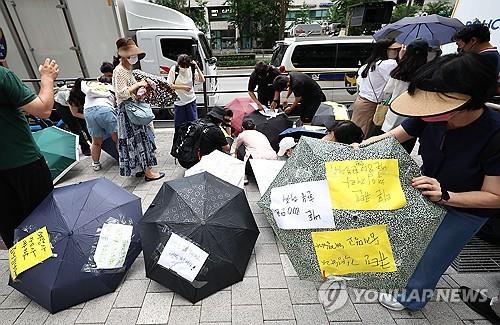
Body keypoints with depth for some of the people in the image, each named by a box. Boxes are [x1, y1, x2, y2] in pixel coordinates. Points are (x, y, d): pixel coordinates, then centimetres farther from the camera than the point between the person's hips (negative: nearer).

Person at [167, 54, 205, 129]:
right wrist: (183, 87, -18)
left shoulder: (191, 69, -5)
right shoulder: (174, 69, -8)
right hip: (178, 101, 0)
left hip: (191, 100, 1)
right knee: (179, 124, 7)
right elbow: (169, 85, -9)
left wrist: (197, 67, -19)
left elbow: (202, 80, -10)